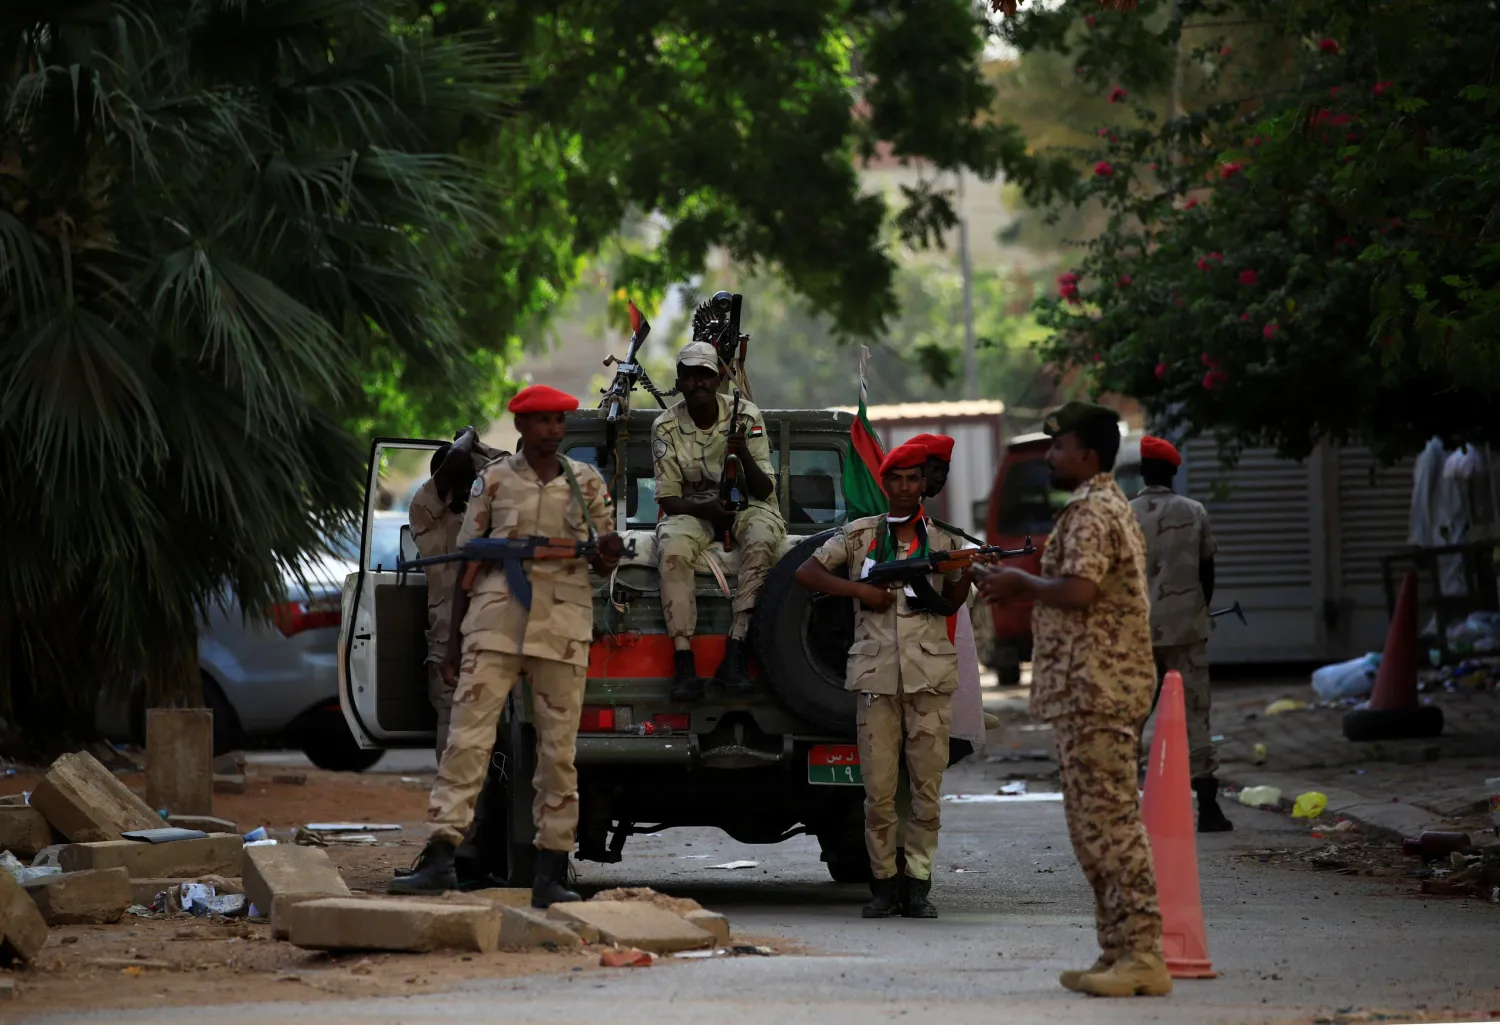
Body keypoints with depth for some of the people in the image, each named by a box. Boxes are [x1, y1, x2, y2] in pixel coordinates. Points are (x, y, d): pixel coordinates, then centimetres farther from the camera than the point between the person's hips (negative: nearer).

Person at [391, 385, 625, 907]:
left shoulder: (587, 482, 11)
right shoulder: (494, 481, 7)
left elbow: (602, 563, 15)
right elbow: (468, 561, 9)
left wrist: (609, 554, -10)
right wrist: (453, 639, 7)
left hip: (563, 625, 1)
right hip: (496, 619, -1)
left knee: (559, 748, 1)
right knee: (467, 738, -10)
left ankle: (551, 872, 4)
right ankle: (440, 858, -13)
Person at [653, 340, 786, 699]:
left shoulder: (746, 416, -9)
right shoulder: (666, 427, -7)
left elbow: (764, 490, -11)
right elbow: (668, 499, -7)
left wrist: (744, 456, -31)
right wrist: (706, 509, -27)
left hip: (746, 505, 0)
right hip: (691, 508, 0)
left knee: (762, 539, -35)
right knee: (672, 550, -34)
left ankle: (734, 656, -36)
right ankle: (684, 665, -36)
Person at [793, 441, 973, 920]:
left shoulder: (942, 537, 12)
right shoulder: (861, 534, 9)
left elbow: (953, 598, 5)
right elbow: (805, 573, 6)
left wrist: (966, 574, -16)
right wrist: (861, 591, -6)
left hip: (930, 675, 1)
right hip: (877, 676, -1)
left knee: (926, 790, 0)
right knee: (878, 793, -1)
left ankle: (918, 883, 6)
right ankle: (883, 884, 6)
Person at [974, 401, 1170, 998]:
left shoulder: (1091, 511, -13)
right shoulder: (1107, 506, 21)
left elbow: (1079, 590, -26)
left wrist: (1021, 584, -10)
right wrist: (1020, 591, 15)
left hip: (1094, 689, -11)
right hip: (1091, 688, 11)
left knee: (1110, 821, -11)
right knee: (1097, 824, 12)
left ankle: (1143, 956, -13)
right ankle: (1120, 952, 14)